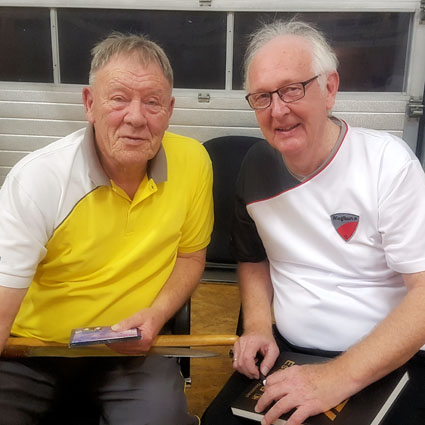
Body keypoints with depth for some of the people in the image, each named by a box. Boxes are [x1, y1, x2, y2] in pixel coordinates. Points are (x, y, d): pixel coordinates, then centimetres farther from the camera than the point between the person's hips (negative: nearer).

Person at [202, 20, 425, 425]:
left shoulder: (389, 162, -13)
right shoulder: (257, 166, 1)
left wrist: (340, 377, -26)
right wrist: (258, 326, -3)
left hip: (389, 363, -3)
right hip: (286, 353, 4)